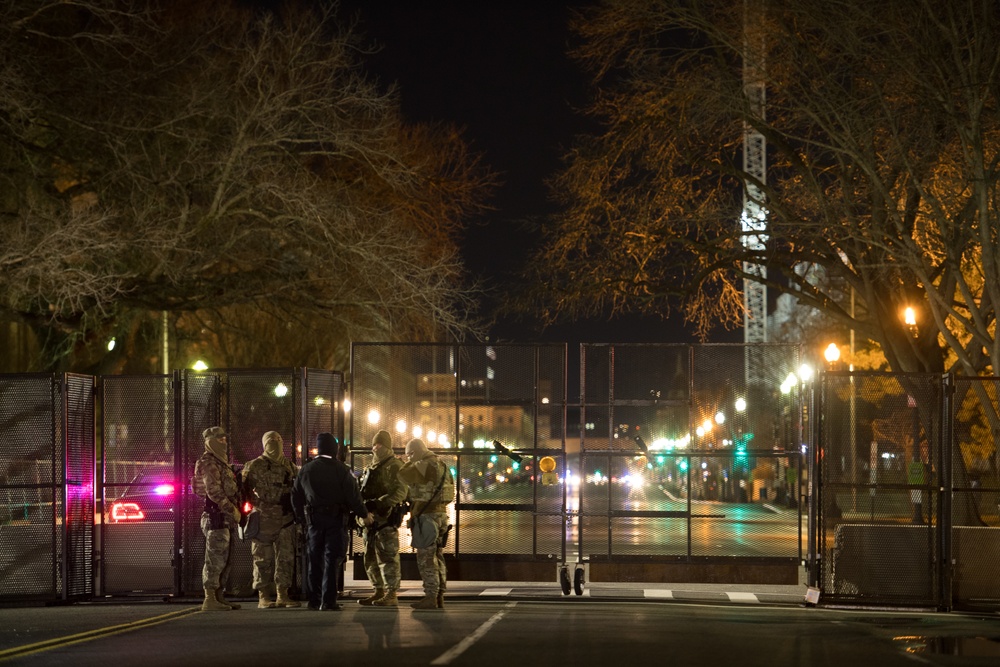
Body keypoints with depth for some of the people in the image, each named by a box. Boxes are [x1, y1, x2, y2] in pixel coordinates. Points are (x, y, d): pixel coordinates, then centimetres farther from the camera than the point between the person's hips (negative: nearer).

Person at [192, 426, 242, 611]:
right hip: (216, 517, -10)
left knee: (224, 560, 12)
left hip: (226, 519, 10)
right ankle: (210, 599, -10)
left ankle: (218, 597, 16)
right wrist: (232, 510, -19)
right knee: (215, 559, -10)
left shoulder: (221, 463, 21)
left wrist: (234, 511, 17)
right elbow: (213, 491, -20)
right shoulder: (209, 463, -11)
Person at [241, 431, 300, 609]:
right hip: (264, 519, -5)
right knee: (263, 558, -2)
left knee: (286, 557, 6)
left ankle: (282, 595, 13)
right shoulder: (255, 466, -1)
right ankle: (263, 597, 2)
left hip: (286, 519, 5)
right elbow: (245, 489, -3)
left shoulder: (289, 466, 15)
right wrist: (259, 504, -12)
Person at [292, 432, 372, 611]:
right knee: (332, 560, -2)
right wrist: (364, 514, 3)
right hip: (336, 518, -4)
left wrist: (301, 518, 21)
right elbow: (353, 495, -10)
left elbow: (296, 496, 10)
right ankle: (328, 601, -6)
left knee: (315, 560, 12)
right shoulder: (341, 470, -9)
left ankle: (314, 600, 15)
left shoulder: (305, 470, 5)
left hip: (313, 519, 4)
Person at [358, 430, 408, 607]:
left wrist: (378, 503, -26)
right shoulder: (371, 468, 22)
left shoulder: (394, 466, -5)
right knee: (371, 558, 12)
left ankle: (391, 595, -9)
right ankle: (379, 592, 21)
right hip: (371, 519, 9)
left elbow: (400, 492, -17)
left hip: (386, 518, -9)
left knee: (387, 557, -10)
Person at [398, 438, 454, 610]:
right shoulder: (442, 465, 16)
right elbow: (450, 487, 19)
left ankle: (431, 597, -9)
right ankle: (439, 596, 15)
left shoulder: (423, 465, -13)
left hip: (427, 516, -9)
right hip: (441, 513, 9)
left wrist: (409, 462, 0)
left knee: (426, 558, -6)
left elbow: (403, 476, -18)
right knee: (437, 557, 13)